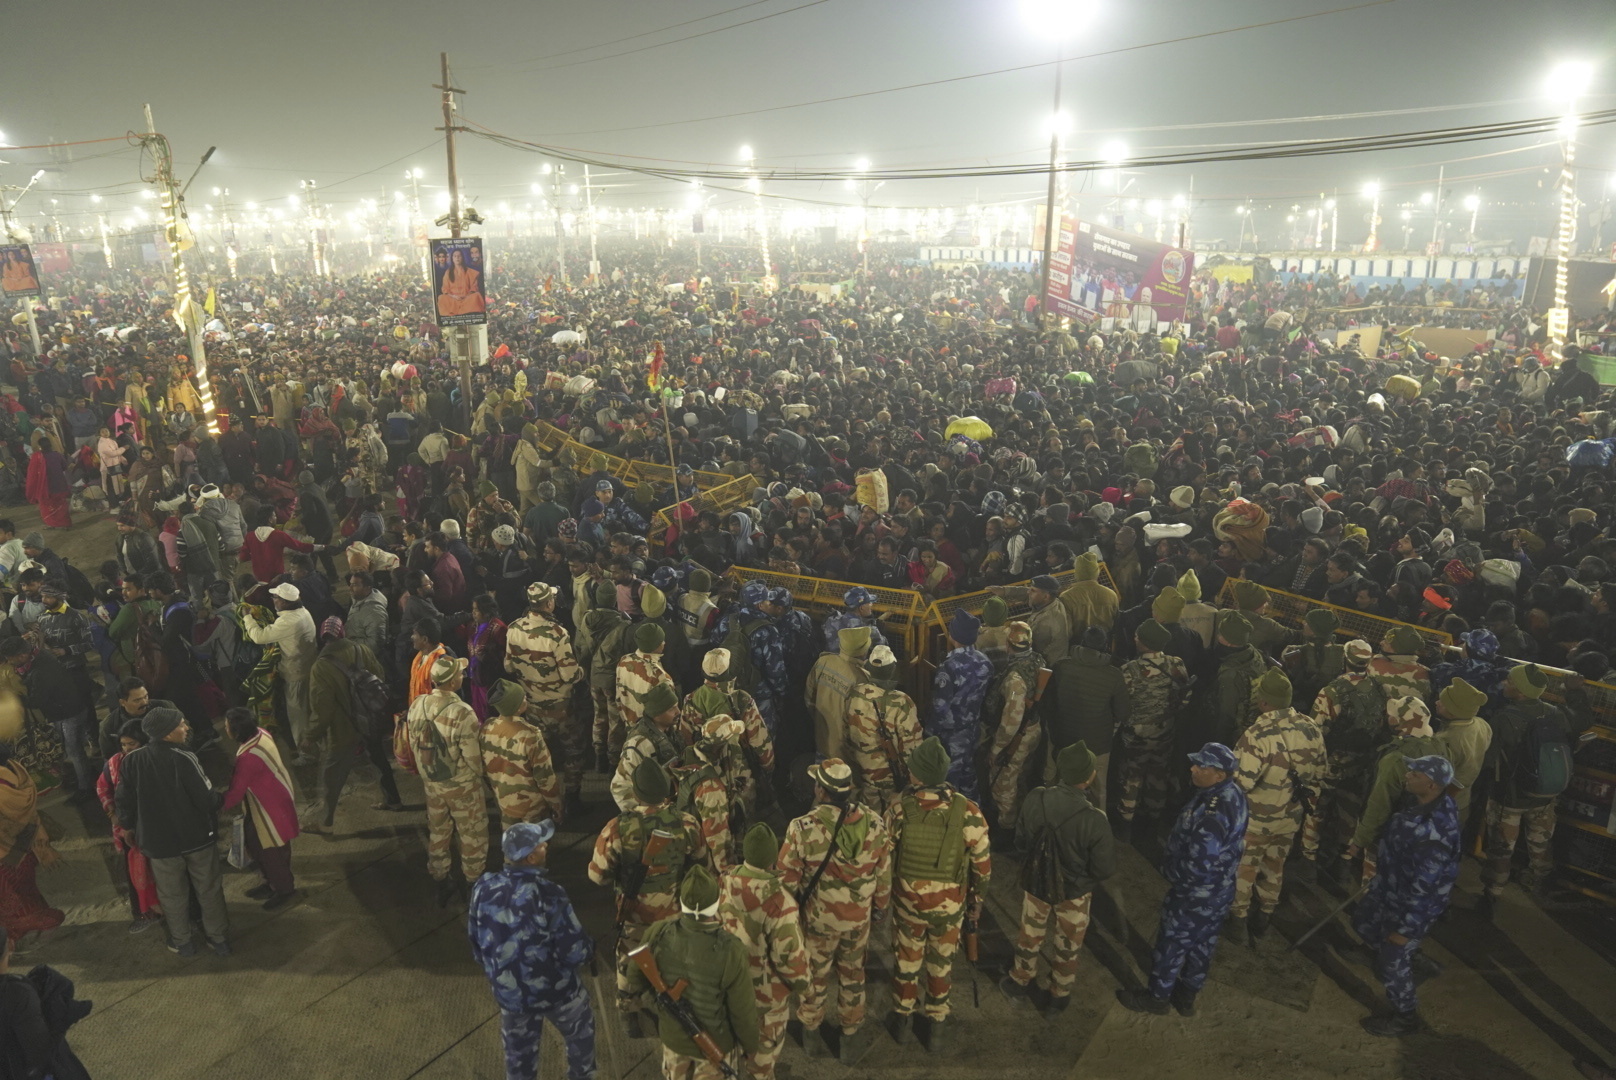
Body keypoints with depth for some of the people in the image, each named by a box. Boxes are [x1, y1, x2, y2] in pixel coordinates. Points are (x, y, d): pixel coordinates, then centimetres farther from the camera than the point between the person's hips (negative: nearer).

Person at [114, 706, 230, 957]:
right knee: (209, 889, 16)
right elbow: (207, 798, -21)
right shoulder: (183, 758, -24)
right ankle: (218, 938, 26)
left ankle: (181, 942, 35)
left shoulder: (132, 761, -11)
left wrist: (129, 827, 19)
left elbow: (125, 801, 0)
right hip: (198, 836, -3)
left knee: (172, 894, 21)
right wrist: (212, 823, 2)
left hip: (159, 840, 3)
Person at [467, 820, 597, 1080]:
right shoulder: (547, 894, -29)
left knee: (519, 1054, 26)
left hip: (508, 993, 4)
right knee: (580, 1033, 26)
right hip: (555, 990, -4)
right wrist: (590, 947, -1)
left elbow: (477, 945, 0)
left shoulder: (484, 888, -14)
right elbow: (575, 953, -23)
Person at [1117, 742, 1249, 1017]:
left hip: (1195, 896, -9)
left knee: (1171, 944, 14)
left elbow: (1197, 867, -32)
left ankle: (1157, 997, 35)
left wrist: (1168, 869, -13)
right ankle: (1187, 996, 45)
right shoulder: (1233, 793, -7)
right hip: (1219, 891, 9)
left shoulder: (1212, 815, -37)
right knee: (1201, 945, 25)